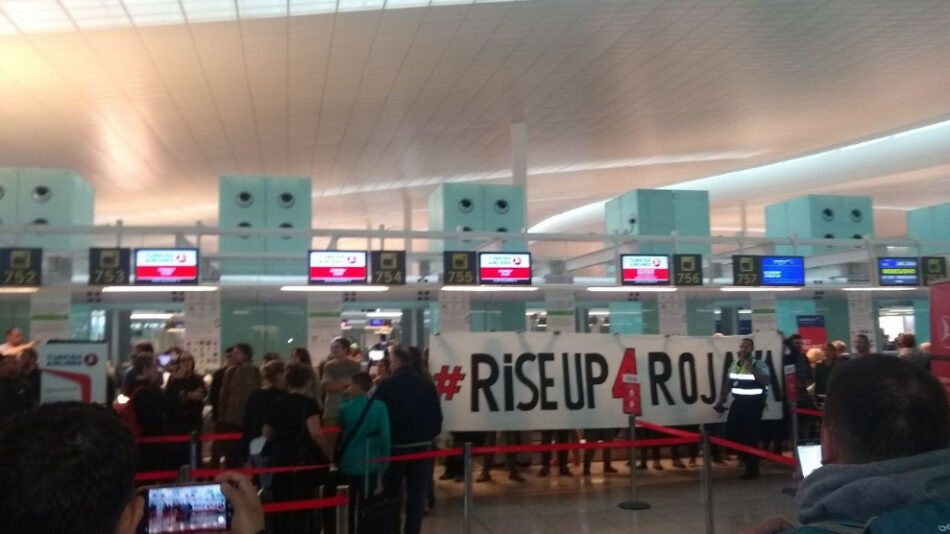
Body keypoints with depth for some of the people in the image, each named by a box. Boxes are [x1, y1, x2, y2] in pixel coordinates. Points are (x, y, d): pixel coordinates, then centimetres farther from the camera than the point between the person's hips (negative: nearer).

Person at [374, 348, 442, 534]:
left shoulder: (387, 385, -7)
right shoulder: (427, 384, 3)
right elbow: (437, 414, 2)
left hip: (395, 444, -2)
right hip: (422, 444, 2)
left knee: (392, 492, 12)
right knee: (417, 493, 7)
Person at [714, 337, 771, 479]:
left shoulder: (759, 364, -10)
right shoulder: (734, 364, 10)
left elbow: (766, 381, -25)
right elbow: (728, 383, 18)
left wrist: (751, 369, -30)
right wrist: (721, 400, 15)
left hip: (753, 403, -6)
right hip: (738, 402, 6)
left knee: (751, 435, -2)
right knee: (731, 431, 2)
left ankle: (752, 469, 11)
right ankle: (746, 455, 27)